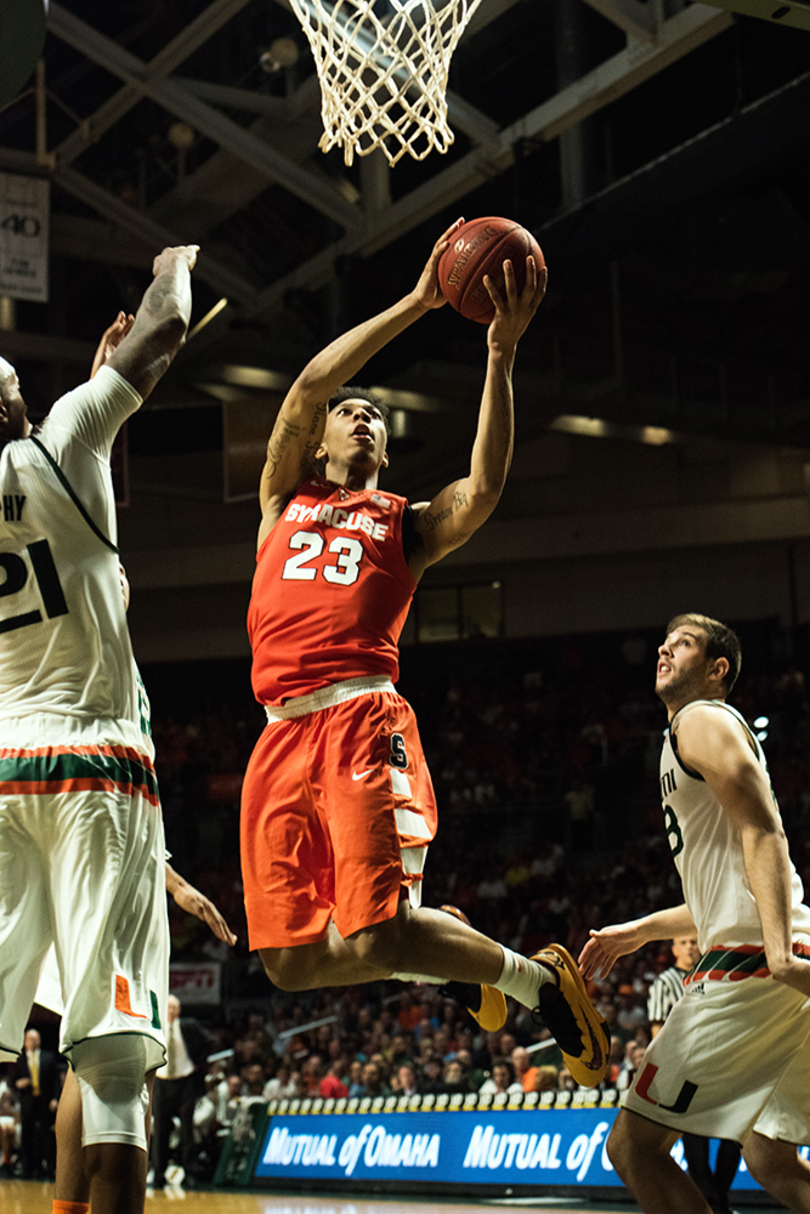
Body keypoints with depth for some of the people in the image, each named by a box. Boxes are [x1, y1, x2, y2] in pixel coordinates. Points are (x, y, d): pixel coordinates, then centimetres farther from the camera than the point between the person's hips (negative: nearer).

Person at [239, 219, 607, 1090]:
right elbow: (308, 387, 11)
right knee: (292, 961, -3)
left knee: (370, 938, -20)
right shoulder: (283, 502, 24)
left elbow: (484, 487, -3)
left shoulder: (405, 524, 18)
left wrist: (501, 353, -5)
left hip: (363, 725, -3)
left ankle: (535, 977, 5)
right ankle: (454, 952, 23)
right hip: (282, 740, 3)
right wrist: (416, 304, 9)